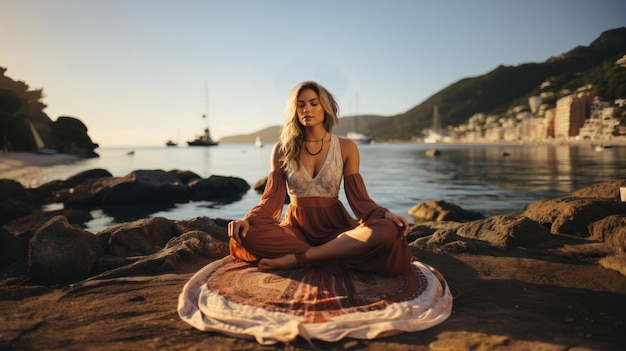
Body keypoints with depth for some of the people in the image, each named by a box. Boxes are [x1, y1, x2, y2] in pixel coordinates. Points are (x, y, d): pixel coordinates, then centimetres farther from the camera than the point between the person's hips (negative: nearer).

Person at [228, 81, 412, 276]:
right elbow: (272, 197, -2)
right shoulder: (283, 149, 4)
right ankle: (325, 257, -21)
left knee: (387, 231, -31)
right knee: (248, 233, -31)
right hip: (296, 227, 0)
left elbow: (358, 196, 0)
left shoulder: (346, 148, 3)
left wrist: (385, 214, -21)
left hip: (334, 226, 0)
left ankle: (296, 258, -26)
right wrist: (247, 220, -22)